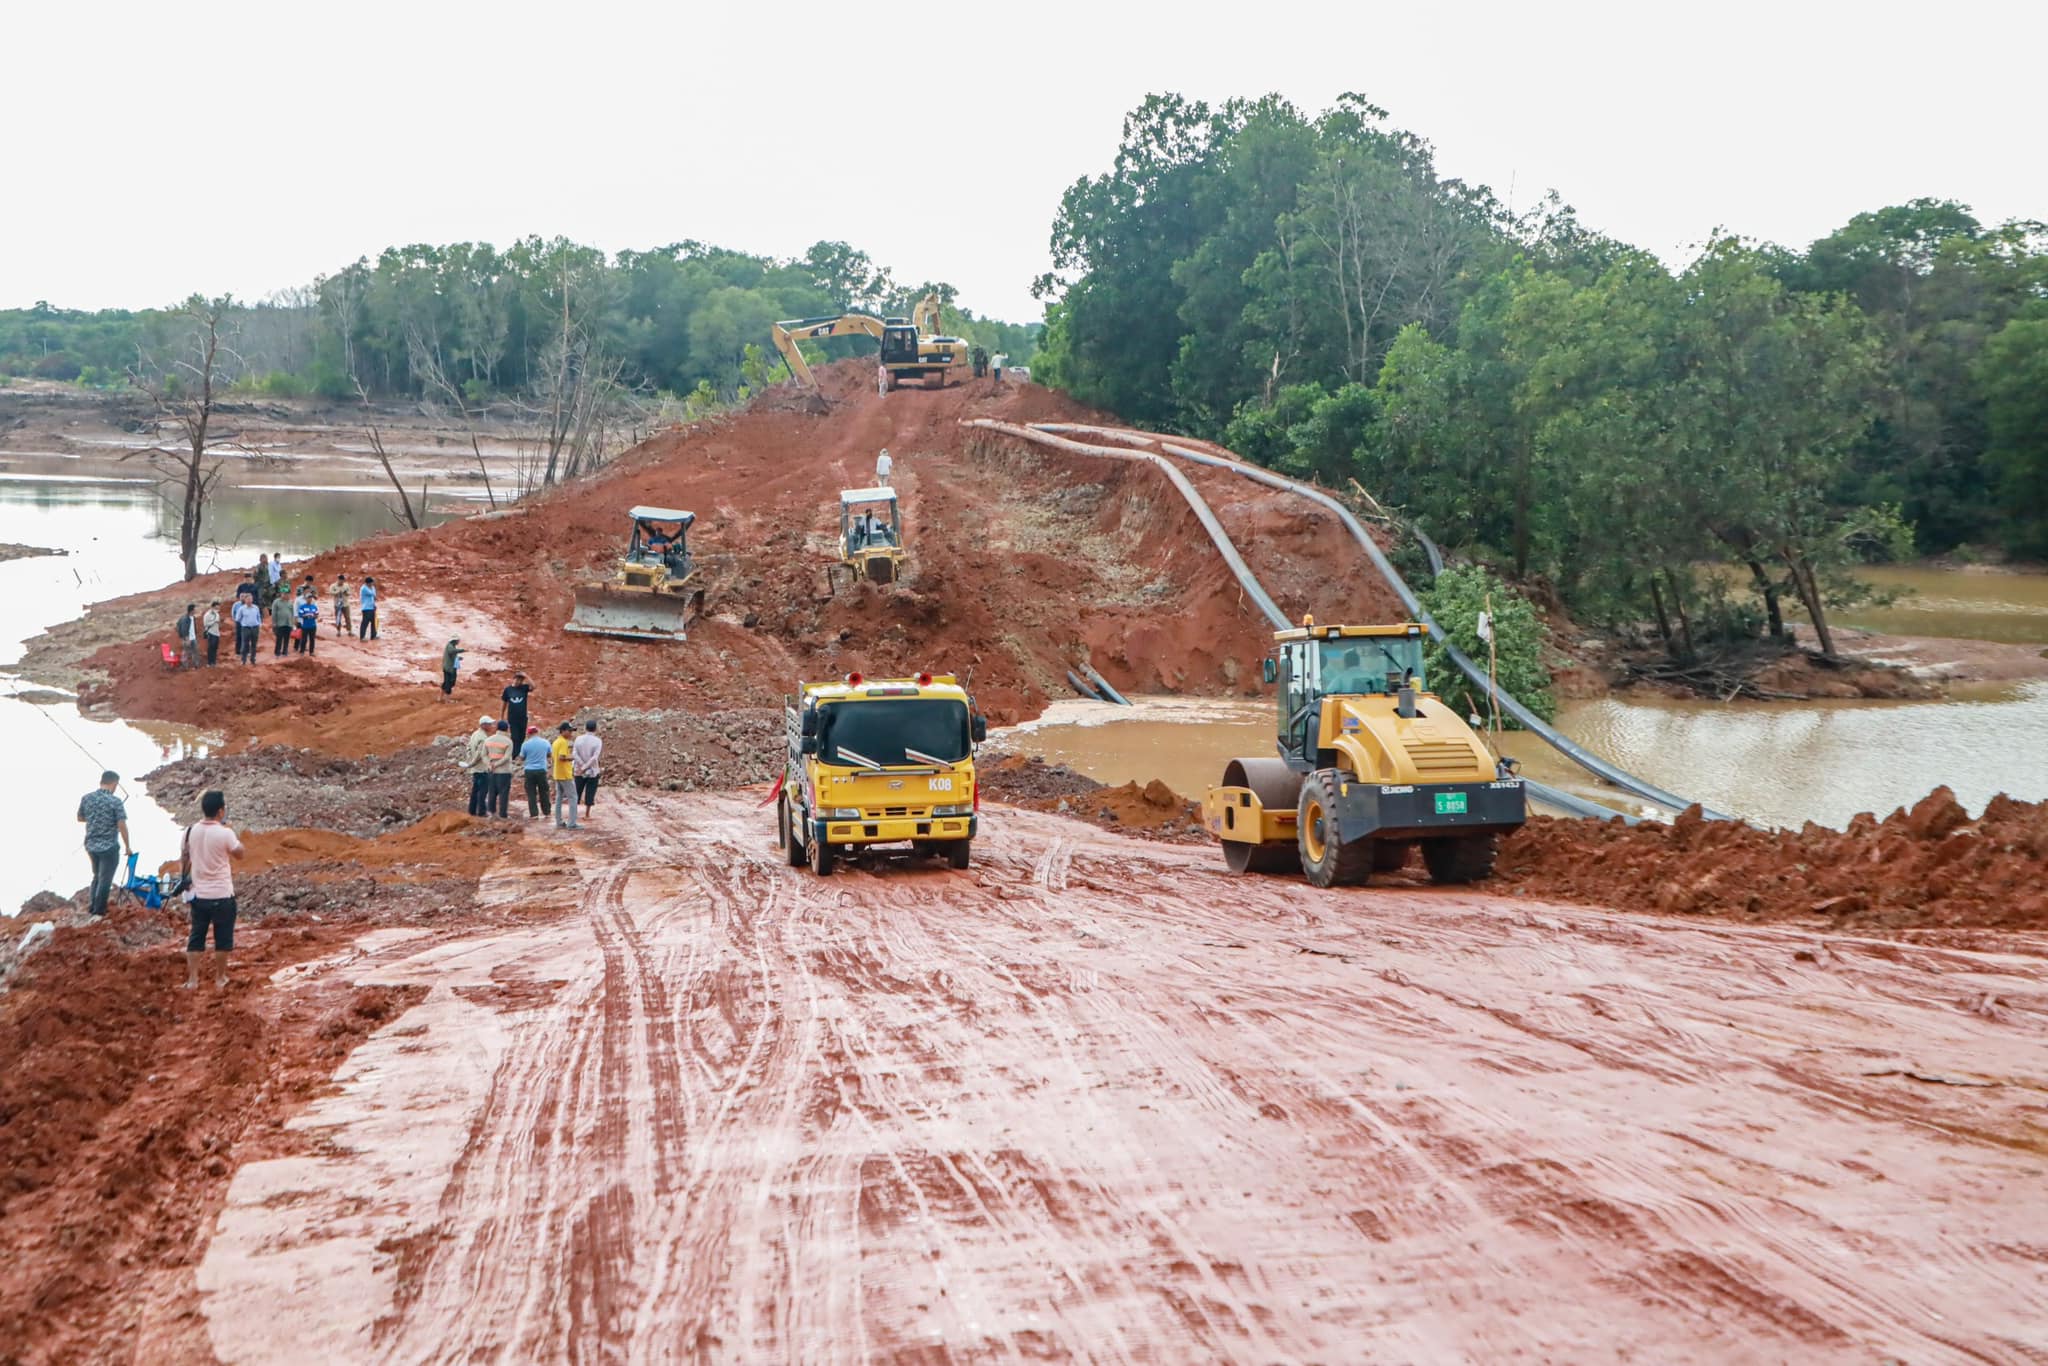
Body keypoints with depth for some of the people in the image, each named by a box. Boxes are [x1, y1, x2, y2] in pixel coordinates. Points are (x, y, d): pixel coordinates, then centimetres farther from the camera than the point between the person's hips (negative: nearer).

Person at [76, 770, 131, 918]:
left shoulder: (86, 798, -1)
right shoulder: (115, 801, -16)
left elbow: (80, 818, 13)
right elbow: (122, 826, -16)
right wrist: (127, 846, -5)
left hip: (91, 845, 5)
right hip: (109, 846, -5)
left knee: (97, 876, 23)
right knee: (105, 880, 7)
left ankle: (93, 907, 29)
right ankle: (99, 911, 12)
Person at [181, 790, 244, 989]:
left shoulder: (191, 831, -2)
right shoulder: (225, 833, -17)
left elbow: (187, 860, 8)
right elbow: (239, 853, 0)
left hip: (199, 894, 4)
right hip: (222, 895, -4)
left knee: (196, 937, 12)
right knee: (223, 938, 10)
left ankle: (192, 979, 13)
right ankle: (220, 978, 18)